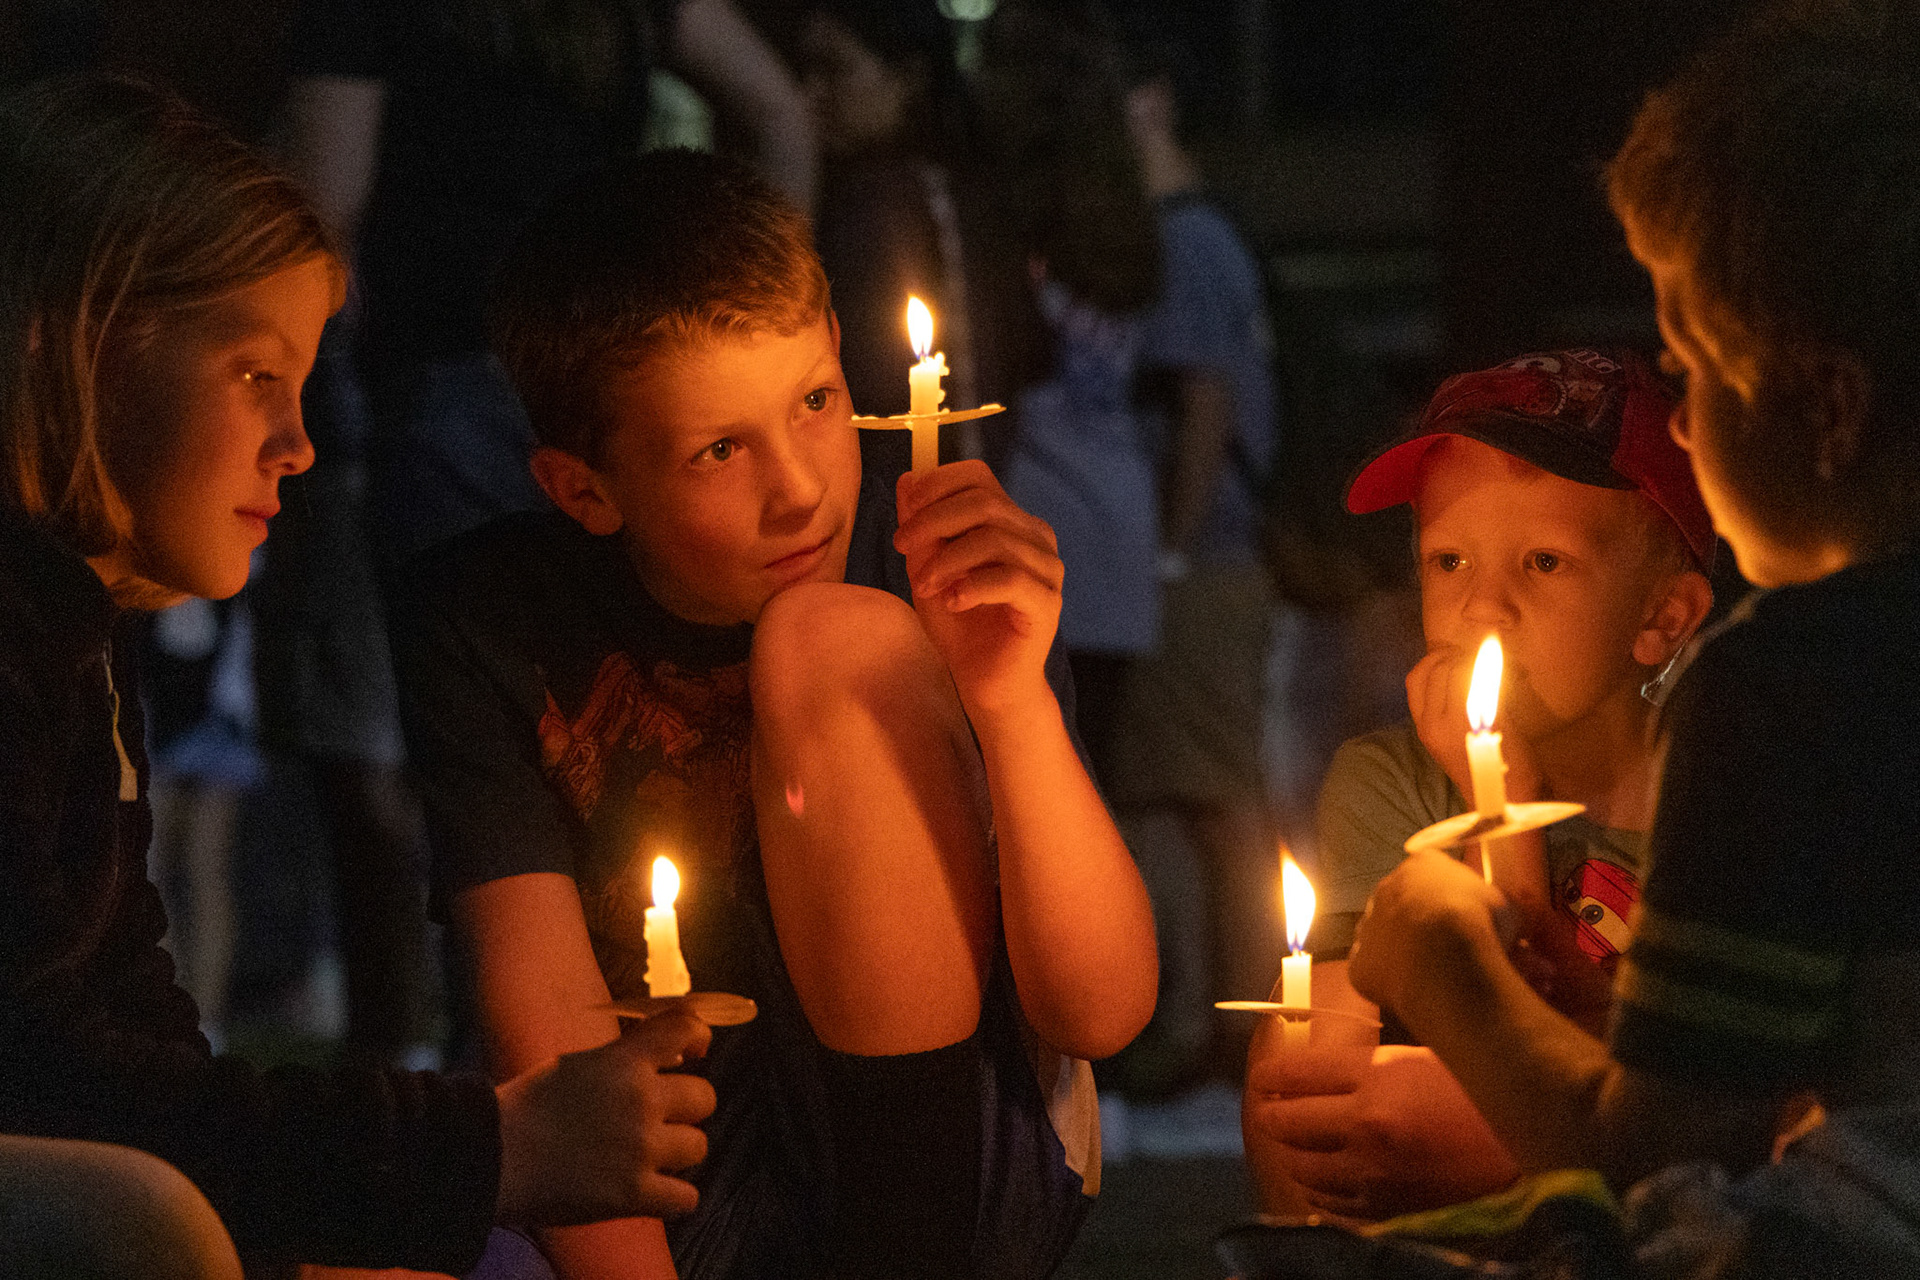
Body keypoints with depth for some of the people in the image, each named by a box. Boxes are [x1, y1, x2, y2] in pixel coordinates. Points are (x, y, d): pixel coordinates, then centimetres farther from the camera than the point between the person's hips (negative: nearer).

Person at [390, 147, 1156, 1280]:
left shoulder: (937, 569, -8)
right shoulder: (492, 624, -6)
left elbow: (1102, 1011, -11)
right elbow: (552, 1014, -13)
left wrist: (1014, 699, -26)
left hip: (964, 1174, 1)